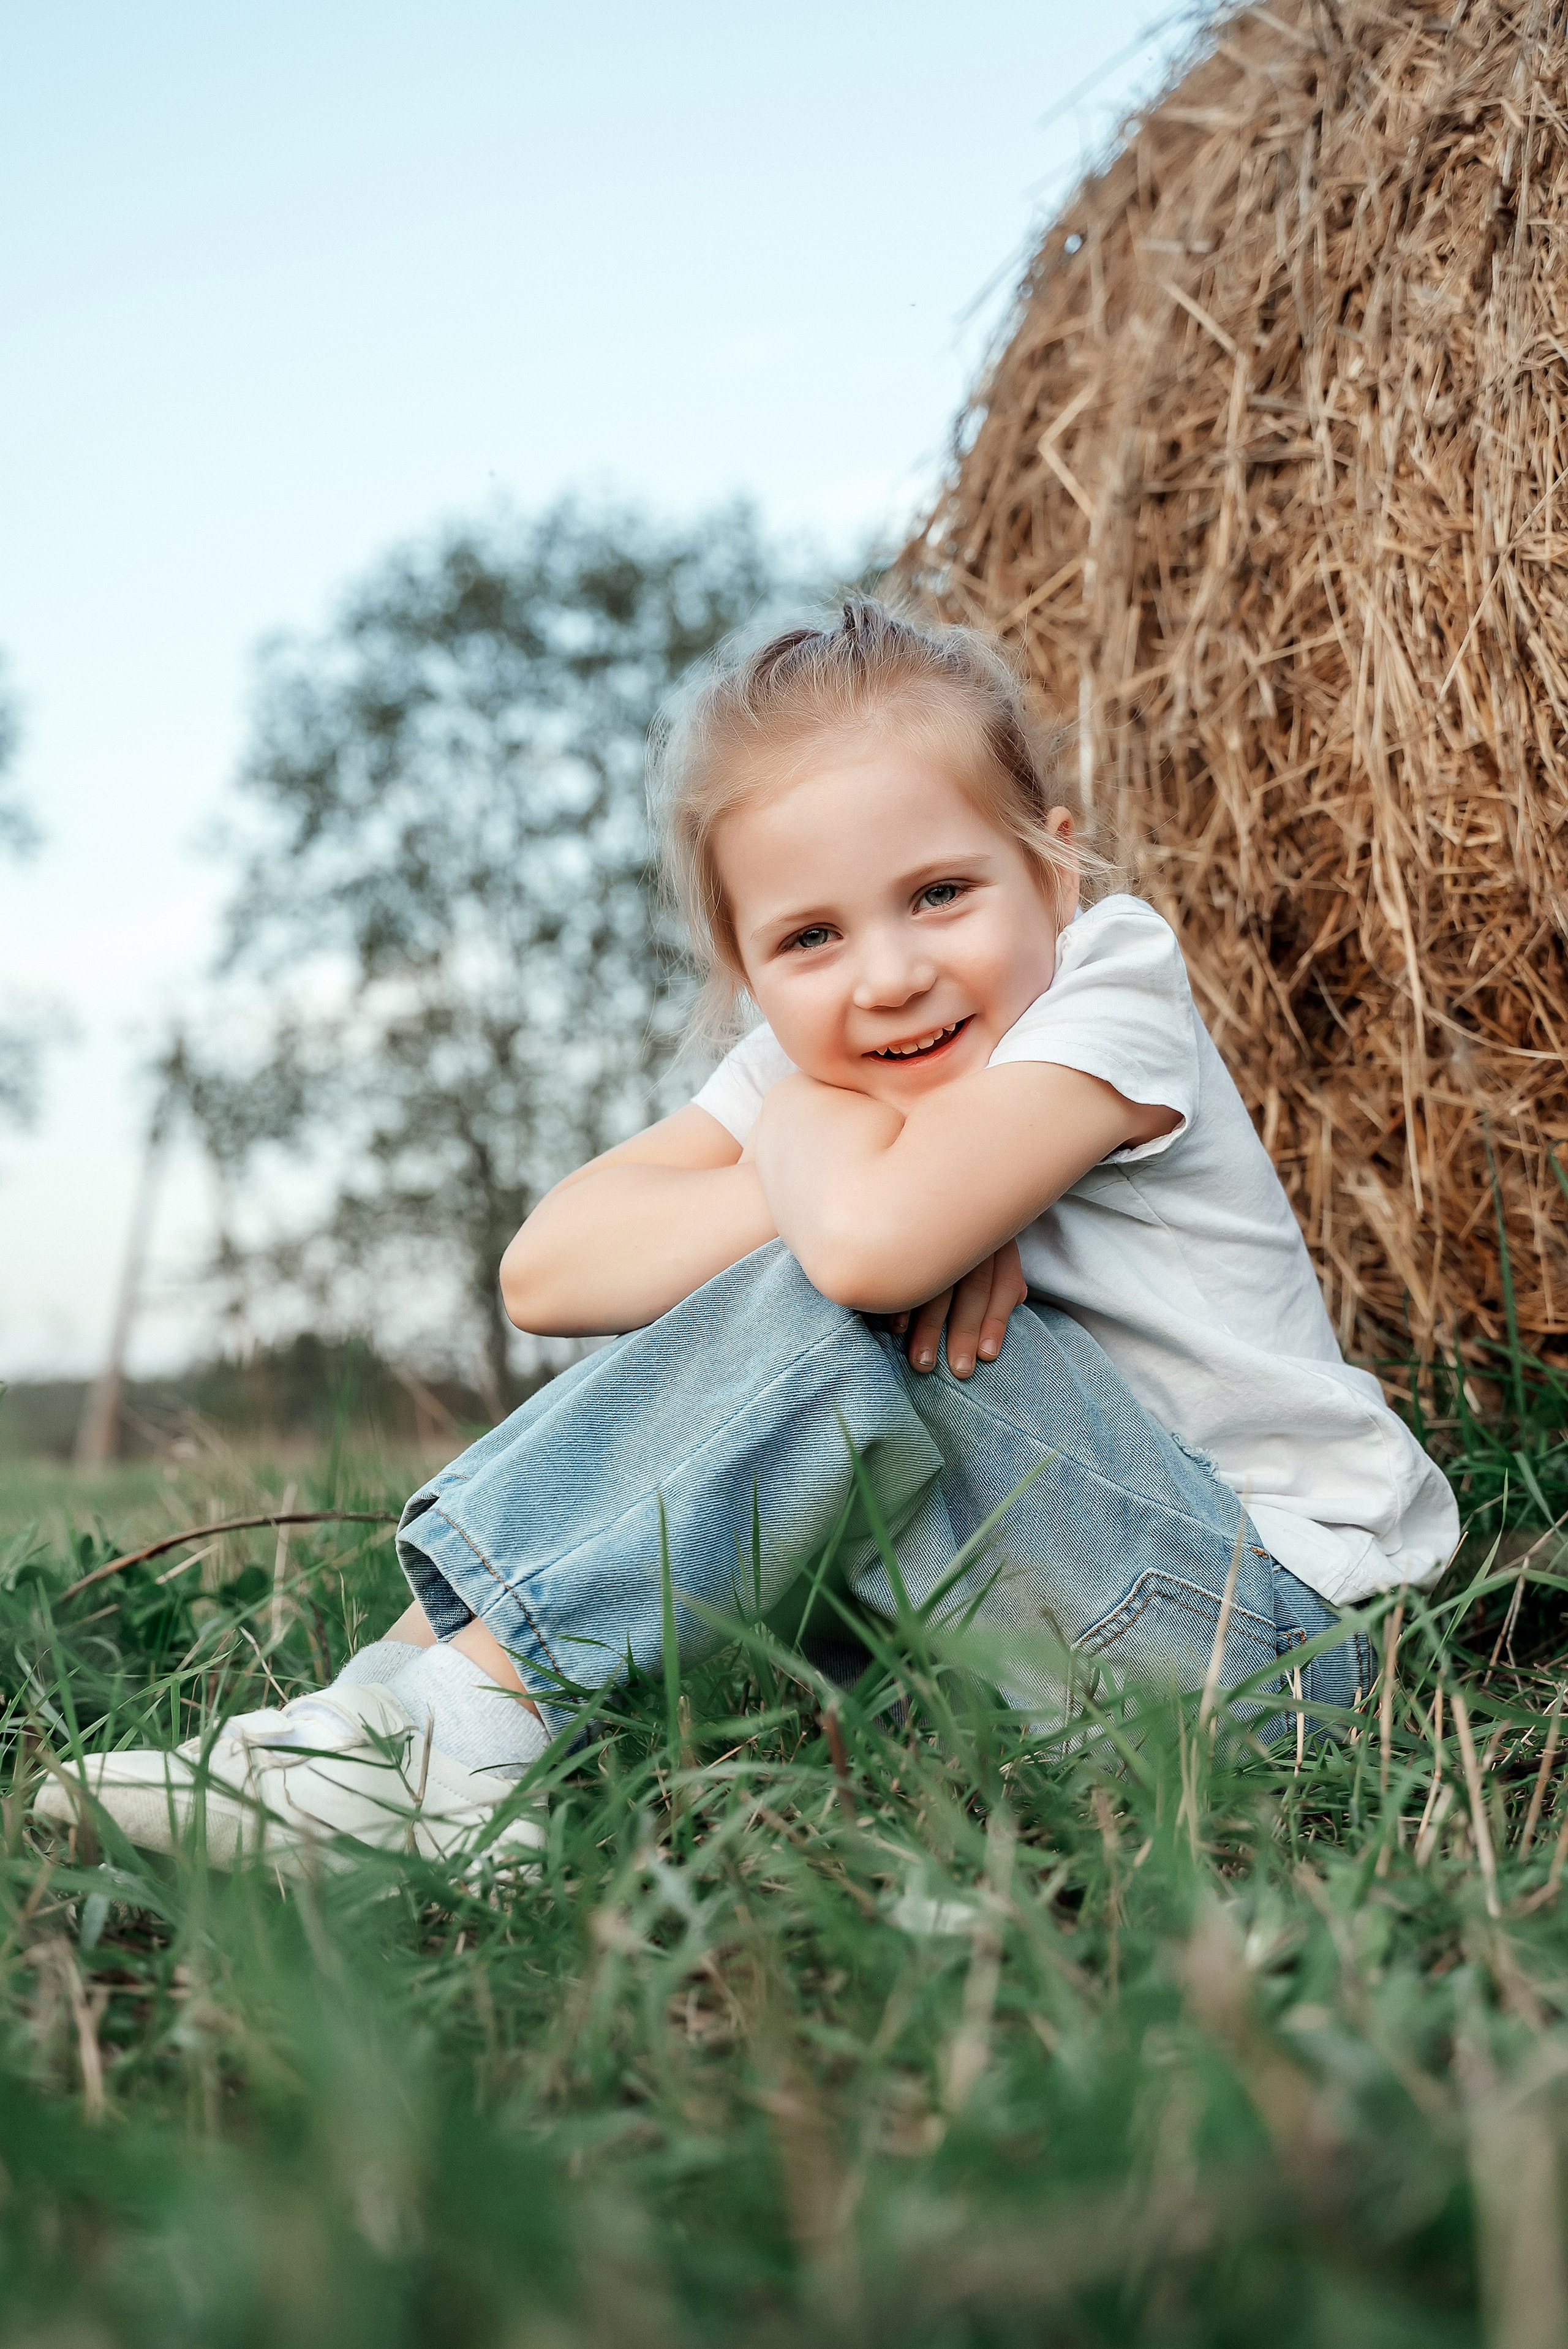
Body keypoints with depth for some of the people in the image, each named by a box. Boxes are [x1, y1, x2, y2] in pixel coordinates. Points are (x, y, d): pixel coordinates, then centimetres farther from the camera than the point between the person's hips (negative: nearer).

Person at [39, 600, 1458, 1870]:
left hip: (1280, 1614, -7)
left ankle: (452, 1718, -22)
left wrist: (803, 1120, -14)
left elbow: (872, 1239, -36)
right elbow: (546, 1271, -13)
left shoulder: (1114, 986, -17)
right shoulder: (803, 1069, 2)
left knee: (839, 1311, -27)